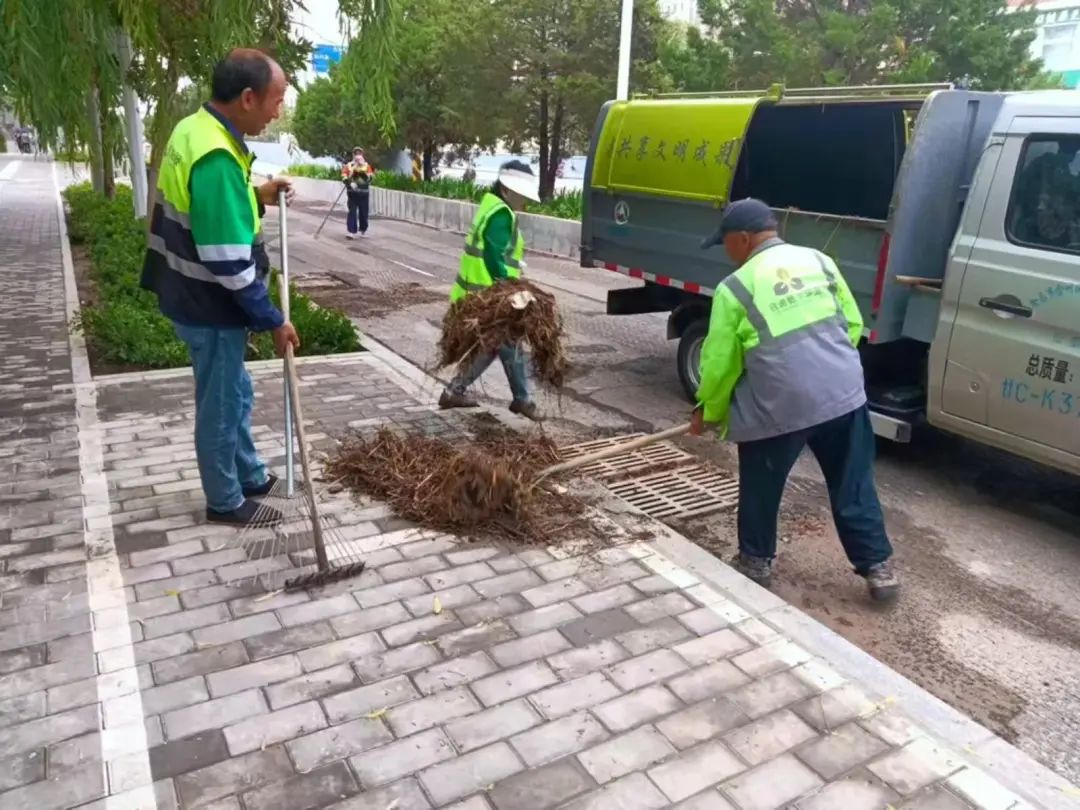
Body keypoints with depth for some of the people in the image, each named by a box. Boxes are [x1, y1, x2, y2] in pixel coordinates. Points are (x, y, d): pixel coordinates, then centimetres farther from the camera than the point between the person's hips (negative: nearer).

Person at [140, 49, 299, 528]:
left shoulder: (194, 129, 5)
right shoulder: (216, 157, -27)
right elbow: (229, 262, -27)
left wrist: (255, 198, 10)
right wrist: (272, 320, -18)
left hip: (194, 297, 10)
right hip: (210, 307, -10)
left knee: (236, 393, 22)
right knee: (221, 405, 6)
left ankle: (250, 475, 40)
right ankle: (226, 502, 24)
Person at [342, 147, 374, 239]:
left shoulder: (367, 166, 6)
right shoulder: (348, 166, 6)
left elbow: (369, 178, -6)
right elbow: (344, 177, -2)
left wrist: (362, 172, -19)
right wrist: (350, 183, -20)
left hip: (364, 193, 1)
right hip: (352, 192, -1)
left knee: (363, 212, 7)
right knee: (352, 211, -9)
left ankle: (363, 229, 27)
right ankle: (352, 231, -12)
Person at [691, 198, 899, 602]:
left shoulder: (735, 288, -5)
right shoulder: (820, 261, 9)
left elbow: (719, 362, 0)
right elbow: (853, 323, 14)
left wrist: (707, 412, 15)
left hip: (777, 407, -4)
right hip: (844, 394, 5)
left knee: (760, 488, 17)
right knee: (854, 486, 17)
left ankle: (755, 562, 30)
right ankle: (878, 567, 24)